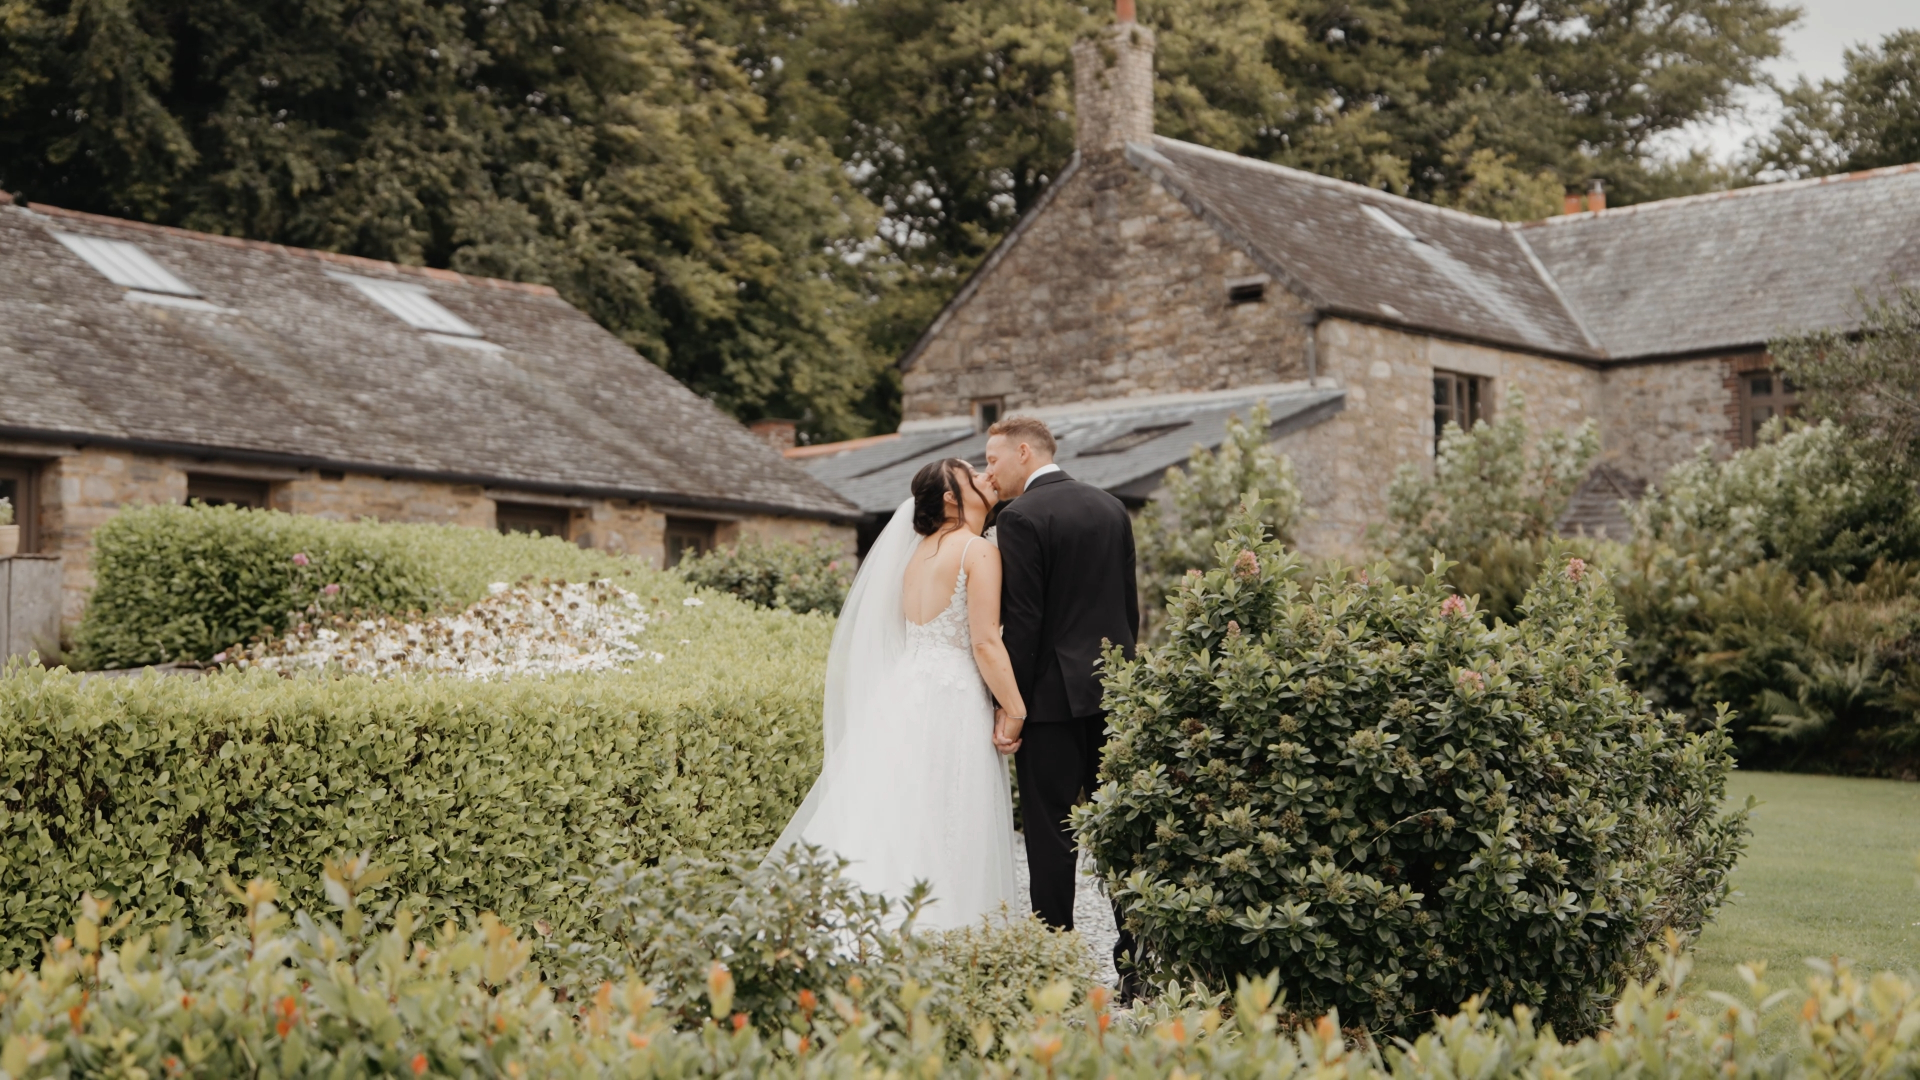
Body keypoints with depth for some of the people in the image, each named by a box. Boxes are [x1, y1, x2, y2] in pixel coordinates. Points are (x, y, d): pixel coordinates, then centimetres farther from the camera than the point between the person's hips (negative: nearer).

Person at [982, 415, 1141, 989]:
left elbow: (1022, 620, -14)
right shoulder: (1111, 507, 12)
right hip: (1113, 693, 7)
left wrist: (1010, 705, -11)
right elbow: (1130, 606, 15)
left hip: (1055, 694, -7)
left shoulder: (1020, 517, -10)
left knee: (1051, 835, -1)